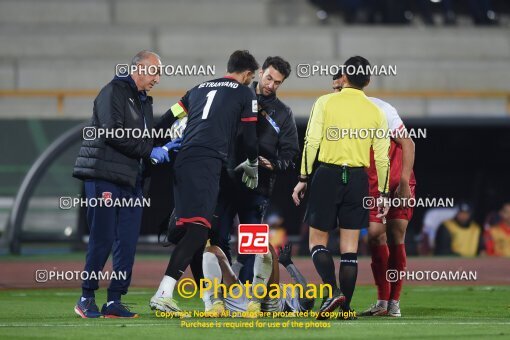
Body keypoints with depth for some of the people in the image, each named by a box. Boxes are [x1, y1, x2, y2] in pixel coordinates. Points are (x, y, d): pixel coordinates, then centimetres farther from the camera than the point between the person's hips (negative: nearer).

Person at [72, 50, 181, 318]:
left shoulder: (144, 101, 22)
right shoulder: (114, 92, -6)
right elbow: (114, 133, -17)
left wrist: (164, 148, 5)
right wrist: (150, 151, -14)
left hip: (131, 181, 8)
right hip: (104, 177, -8)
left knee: (128, 243, 2)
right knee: (103, 240, -7)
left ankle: (114, 301, 6)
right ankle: (86, 298, 3)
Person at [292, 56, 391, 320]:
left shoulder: (326, 102, -1)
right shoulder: (376, 112, 6)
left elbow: (311, 142, -6)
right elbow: (382, 158, 6)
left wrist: (303, 179, 1)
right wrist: (383, 194, 12)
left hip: (327, 174, -2)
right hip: (358, 179, 2)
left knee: (317, 240, 5)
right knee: (350, 247, 6)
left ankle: (333, 290, -17)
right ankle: (346, 307, 4)